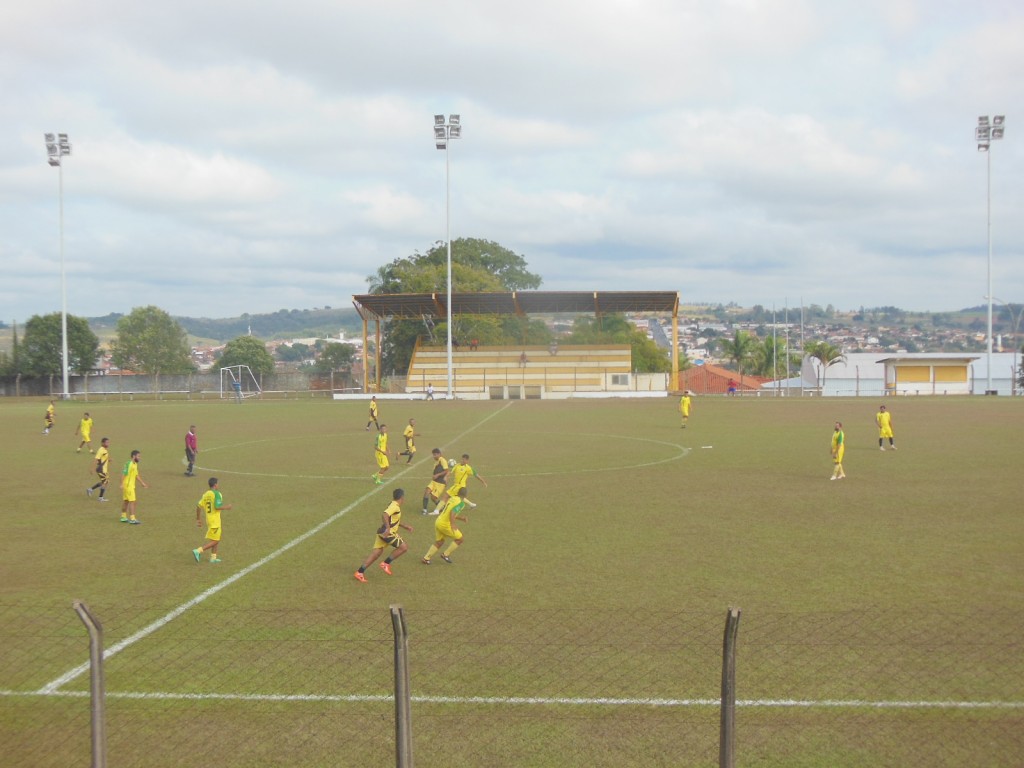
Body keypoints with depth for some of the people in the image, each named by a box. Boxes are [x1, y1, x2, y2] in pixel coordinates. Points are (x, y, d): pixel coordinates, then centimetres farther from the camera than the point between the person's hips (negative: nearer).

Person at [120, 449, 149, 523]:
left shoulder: (135, 464, 11)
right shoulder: (129, 464, -18)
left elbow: (137, 475, 20)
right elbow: (123, 474, -22)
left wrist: (143, 483, 20)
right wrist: (121, 485, -27)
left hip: (131, 485, 9)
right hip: (128, 486, -9)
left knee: (126, 501, 15)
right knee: (132, 501, -10)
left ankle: (123, 517, 24)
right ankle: (132, 519, -10)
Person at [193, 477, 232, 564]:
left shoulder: (206, 494, 9)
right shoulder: (217, 494, -14)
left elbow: (198, 506, 8)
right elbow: (217, 507, -24)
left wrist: (198, 519, 16)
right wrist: (226, 507, -7)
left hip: (209, 519, 9)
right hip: (215, 520, -9)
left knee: (216, 539, 21)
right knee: (214, 541, -3)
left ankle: (213, 557, 24)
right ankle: (198, 551, -14)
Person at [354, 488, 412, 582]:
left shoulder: (394, 505, 18)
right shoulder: (395, 506, -14)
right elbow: (384, 515, -31)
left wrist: (406, 526, 33)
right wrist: (388, 528, -35)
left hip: (383, 532, 10)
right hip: (387, 533, -10)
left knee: (376, 553, 8)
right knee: (404, 547, -5)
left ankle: (360, 572, 6)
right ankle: (386, 564, -1)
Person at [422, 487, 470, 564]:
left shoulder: (452, 499, 13)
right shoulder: (461, 503, -11)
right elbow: (452, 512, -27)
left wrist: (460, 518, 29)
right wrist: (452, 525, -33)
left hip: (438, 522, 8)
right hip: (445, 525, -8)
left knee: (439, 542, 22)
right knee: (461, 539, 6)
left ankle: (426, 558, 18)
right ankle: (445, 554, 8)